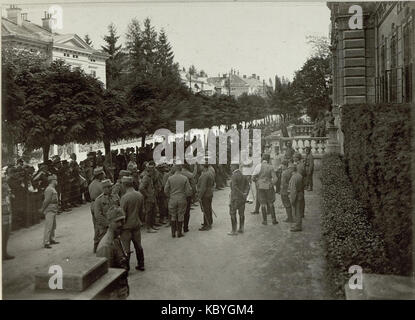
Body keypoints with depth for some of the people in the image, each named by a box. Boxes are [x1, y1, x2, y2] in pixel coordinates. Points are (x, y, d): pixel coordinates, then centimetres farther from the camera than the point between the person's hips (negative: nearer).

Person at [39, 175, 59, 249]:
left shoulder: (53, 189, 15)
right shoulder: (49, 189, -17)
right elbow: (46, 201, -19)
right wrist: (42, 210, -11)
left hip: (53, 211, 10)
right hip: (49, 211, -10)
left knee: (53, 226, 16)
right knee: (48, 227, -9)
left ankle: (51, 240, 26)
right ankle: (46, 243, -7)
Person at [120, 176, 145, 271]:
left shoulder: (125, 197, -21)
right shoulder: (140, 195, -2)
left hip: (127, 225, -6)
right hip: (137, 224, 6)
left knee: (126, 248, 4)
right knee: (138, 245, 18)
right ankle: (141, 265, 27)